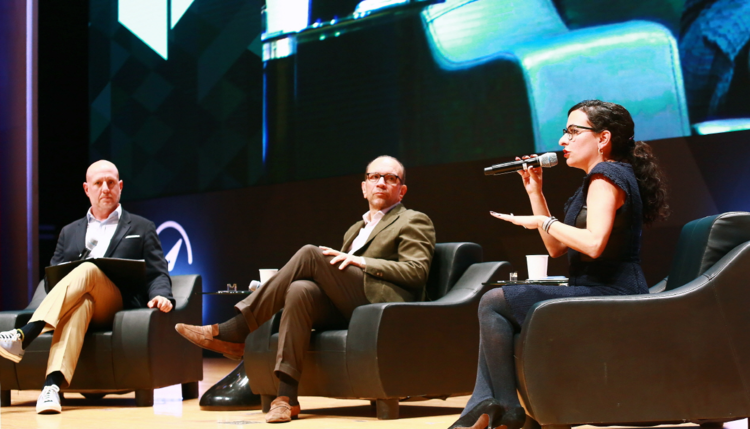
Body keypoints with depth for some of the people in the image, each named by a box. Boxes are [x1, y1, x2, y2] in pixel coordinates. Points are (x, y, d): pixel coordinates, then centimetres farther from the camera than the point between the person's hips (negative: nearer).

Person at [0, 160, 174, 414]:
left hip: (119, 309, -1)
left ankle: (23, 336, -50)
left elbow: (158, 274, 11)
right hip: (75, 299, 2)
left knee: (88, 269, -34)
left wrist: (160, 296, -13)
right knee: (80, 303, -39)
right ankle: (53, 384, -62)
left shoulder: (141, 229, 21)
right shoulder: (69, 233, 29)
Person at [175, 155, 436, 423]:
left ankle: (233, 334, -21)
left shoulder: (413, 222, 12)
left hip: (381, 303, -6)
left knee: (310, 255, -20)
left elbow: (417, 272, -5)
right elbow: (339, 275, 29)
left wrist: (361, 262, -11)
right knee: (300, 290, -27)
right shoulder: (355, 229, 33)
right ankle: (286, 397, -35)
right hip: (346, 307, 6)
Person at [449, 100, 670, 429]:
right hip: (597, 294, 11)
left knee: (494, 302, -13)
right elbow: (556, 248, 21)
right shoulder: (602, 178, 21)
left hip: (607, 295, -11)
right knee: (495, 304, 16)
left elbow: (594, 243, -27)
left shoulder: (606, 176, -11)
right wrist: (535, 193, 15)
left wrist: (544, 223, -13)